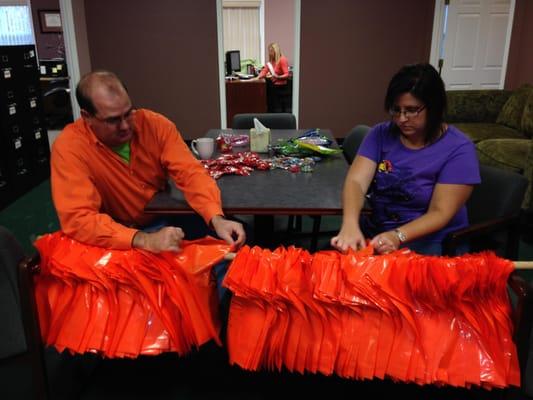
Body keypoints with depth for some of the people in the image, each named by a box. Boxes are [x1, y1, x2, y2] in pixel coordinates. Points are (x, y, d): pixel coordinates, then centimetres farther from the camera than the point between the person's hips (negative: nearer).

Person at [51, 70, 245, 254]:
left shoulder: (155, 124, -11)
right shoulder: (69, 148, -21)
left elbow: (191, 173, -16)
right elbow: (77, 219, -29)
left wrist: (217, 219, -34)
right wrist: (144, 240, -42)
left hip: (164, 222, 5)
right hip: (119, 241, -4)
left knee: (235, 235, -11)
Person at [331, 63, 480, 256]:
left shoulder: (458, 149, -11)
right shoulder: (381, 134, -1)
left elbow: (440, 213, -16)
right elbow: (356, 181, -14)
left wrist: (398, 237, -34)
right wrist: (350, 224, -35)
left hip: (430, 242, -4)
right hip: (375, 229, 4)